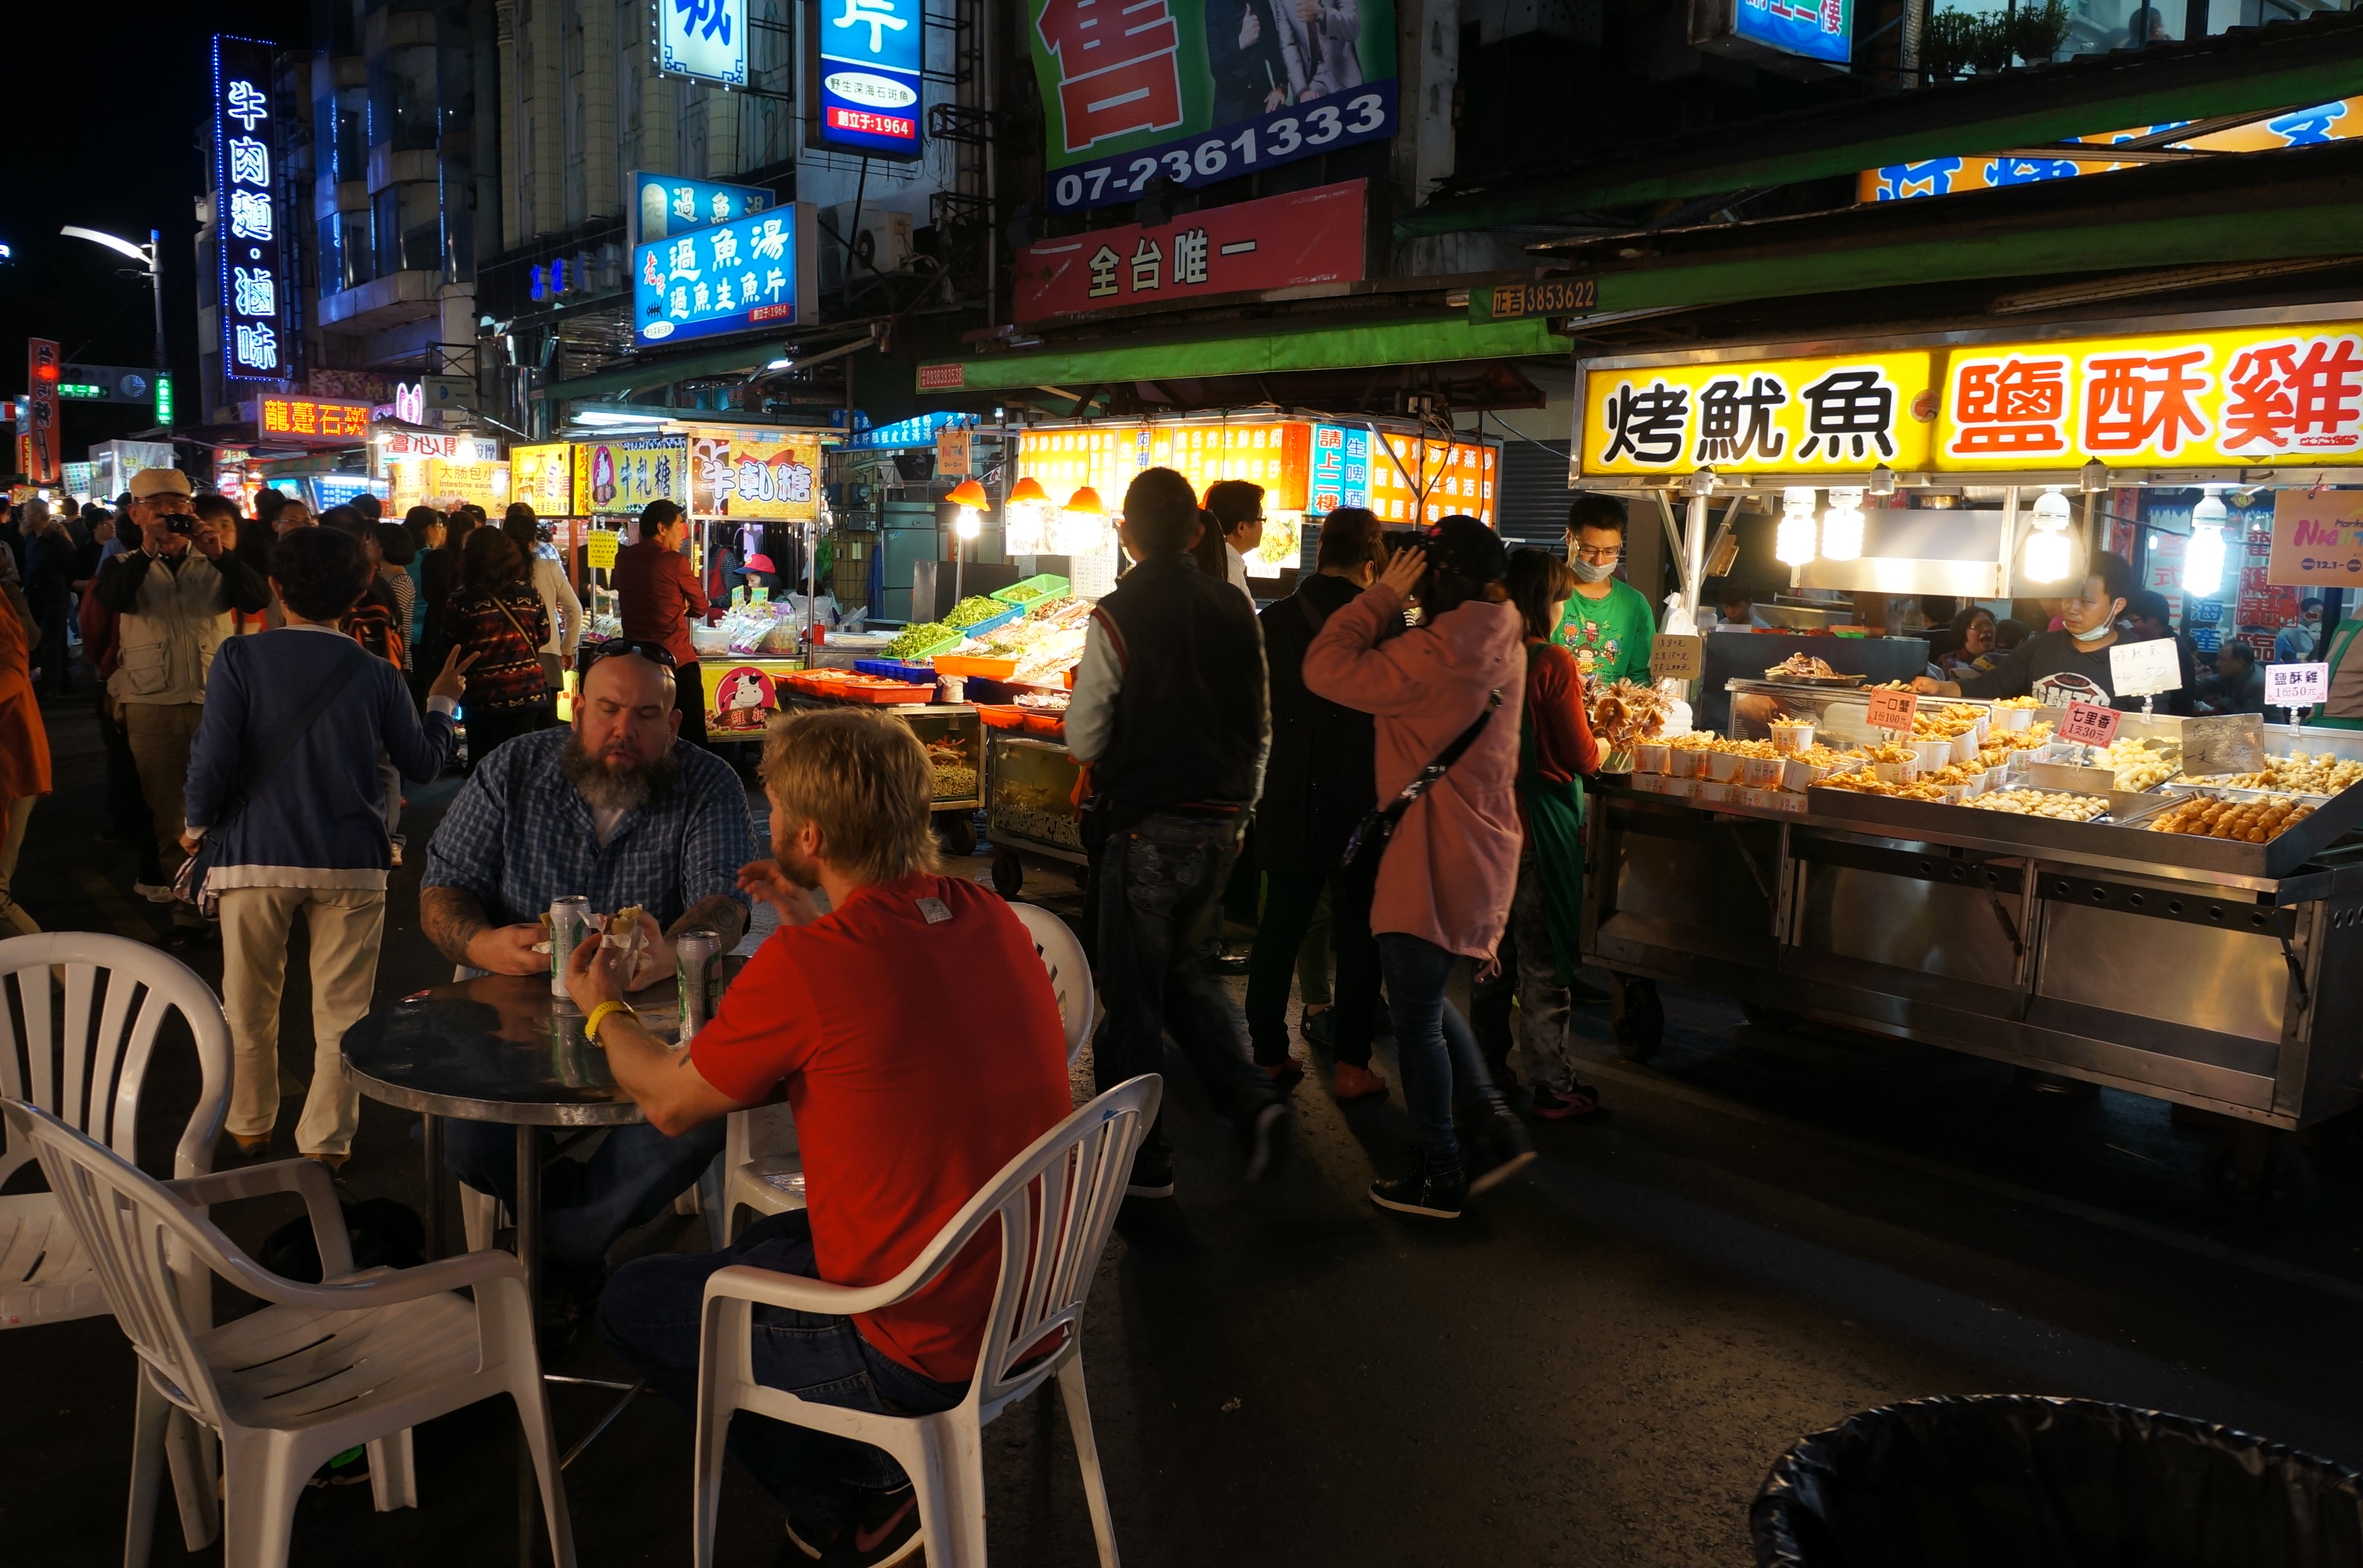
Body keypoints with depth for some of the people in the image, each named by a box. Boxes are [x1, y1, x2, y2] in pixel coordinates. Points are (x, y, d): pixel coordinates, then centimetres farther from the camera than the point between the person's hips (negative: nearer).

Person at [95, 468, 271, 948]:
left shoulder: (215, 564, 10)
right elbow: (112, 598, -15)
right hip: (152, 706, 0)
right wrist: (148, 551, -24)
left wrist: (219, 554, -21)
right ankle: (188, 914, 15)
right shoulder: (127, 566, 8)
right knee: (170, 816, 6)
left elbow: (257, 599, -9)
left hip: (217, 700, 0)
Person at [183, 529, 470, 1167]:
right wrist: (443, 702, 25)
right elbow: (423, 763, 9)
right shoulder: (376, 674, 0)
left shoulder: (240, 659, -4)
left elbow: (212, 760, -11)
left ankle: (250, 1127, 31)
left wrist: (197, 827, 7)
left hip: (256, 857, 0)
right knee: (341, 1012, 8)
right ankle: (325, 1141, 12)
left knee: (249, 1005, 17)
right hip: (350, 863, 0)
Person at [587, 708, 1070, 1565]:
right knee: (766, 1241, 29)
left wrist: (604, 1008, 13)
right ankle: (872, 1476, 21)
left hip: (923, 1355, -8)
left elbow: (671, 1103, -5)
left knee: (632, 1303, 14)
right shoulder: (989, 918, -2)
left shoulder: (803, 966, -24)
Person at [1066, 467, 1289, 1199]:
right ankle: (1253, 1100, 6)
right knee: (1186, 971, 21)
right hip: (1220, 822, 5)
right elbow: (1260, 726, 10)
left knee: (1133, 993, 7)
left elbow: (1083, 740, -8)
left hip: (1145, 828, -5)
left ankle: (1143, 1158, 15)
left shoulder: (1117, 617, -12)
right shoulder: (1236, 610, 3)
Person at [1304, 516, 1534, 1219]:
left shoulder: (1439, 650, -23)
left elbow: (1328, 668, -24)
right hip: (1480, 851, 9)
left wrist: (1384, 595, -14)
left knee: (1415, 1018, 6)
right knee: (1426, 999, 24)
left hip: (1434, 863, -9)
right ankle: (1498, 1124, 25)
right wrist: (1394, 605, 0)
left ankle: (1437, 1175, 18)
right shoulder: (1498, 641, 6)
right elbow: (1398, 674, 12)